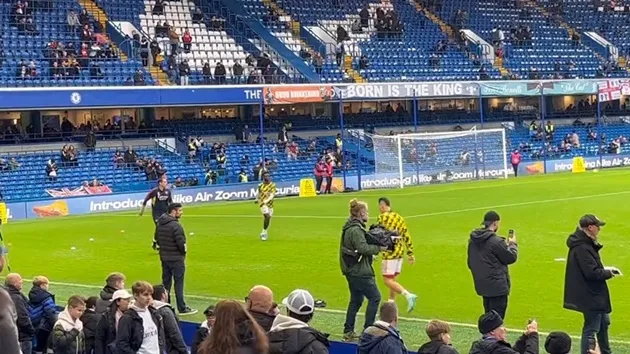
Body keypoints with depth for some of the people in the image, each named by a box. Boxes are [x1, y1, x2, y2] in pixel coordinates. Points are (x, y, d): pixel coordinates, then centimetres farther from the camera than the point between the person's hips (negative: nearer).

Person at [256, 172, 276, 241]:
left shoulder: (272, 185, -2)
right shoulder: (260, 185, 3)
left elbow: (272, 195, -14)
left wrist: (266, 200, -28)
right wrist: (257, 199, 6)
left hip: (270, 204, 2)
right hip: (263, 204, -2)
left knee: (268, 219, 9)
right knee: (267, 216, -23)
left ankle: (264, 232, 32)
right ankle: (264, 232, -11)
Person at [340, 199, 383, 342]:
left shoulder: (351, 227, 14)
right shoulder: (355, 230, -18)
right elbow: (363, 248, -25)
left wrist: (375, 243, 1)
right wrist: (378, 248, -14)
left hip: (353, 271, 10)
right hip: (359, 271, -10)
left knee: (356, 300, 15)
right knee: (375, 297, -5)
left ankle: (348, 332, 18)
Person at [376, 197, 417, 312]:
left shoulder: (383, 217, -10)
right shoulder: (399, 217, 12)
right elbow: (407, 236, 12)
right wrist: (410, 253, 15)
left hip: (389, 253, -8)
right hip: (400, 252, 8)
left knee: (387, 280, -5)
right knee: (392, 279, 16)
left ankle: (408, 295, -20)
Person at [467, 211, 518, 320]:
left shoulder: (473, 240, 5)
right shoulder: (496, 242, -21)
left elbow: (470, 263, 14)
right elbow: (511, 258, -10)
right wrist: (513, 244, 8)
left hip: (482, 285, 8)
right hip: (497, 286, -8)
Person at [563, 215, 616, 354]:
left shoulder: (586, 244, 8)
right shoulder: (582, 248, -25)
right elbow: (592, 273, -27)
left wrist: (604, 270, 0)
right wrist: (608, 273, -12)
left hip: (594, 293, 11)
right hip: (590, 295, -11)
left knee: (603, 322, 25)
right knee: (591, 329, -6)